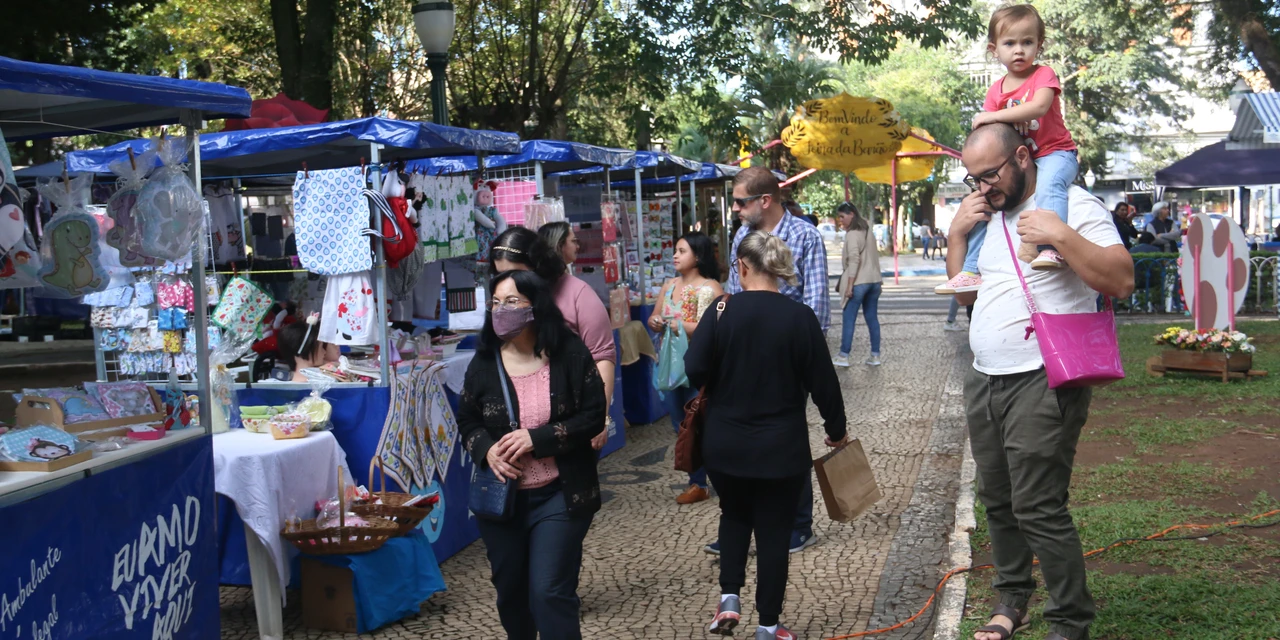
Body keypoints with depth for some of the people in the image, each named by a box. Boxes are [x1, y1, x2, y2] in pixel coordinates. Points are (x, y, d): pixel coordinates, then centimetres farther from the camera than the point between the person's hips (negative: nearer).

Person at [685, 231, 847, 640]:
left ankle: (729, 598, 11)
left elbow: (694, 372, -12)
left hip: (724, 445, 1)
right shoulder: (800, 318, -10)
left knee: (734, 515, 25)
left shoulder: (720, 313, -10)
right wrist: (837, 430, 10)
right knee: (774, 530, 10)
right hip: (781, 448, -1)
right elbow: (823, 383, -5)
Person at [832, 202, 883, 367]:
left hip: (858, 282, -8)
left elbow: (854, 260, -18)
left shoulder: (852, 234, -11)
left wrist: (849, 285, -18)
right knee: (872, 318, 10)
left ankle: (843, 356, 1)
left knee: (849, 319, -2)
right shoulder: (868, 232, 15)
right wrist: (875, 276, 19)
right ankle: (875, 355, 11)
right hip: (874, 280, 8)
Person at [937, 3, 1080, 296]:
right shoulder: (996, 91, 7)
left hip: (1054, 153, -6)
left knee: (1050, 183, -38)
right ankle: (972, 270, 6)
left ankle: (1050, 247, -50)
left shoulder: (1043, 75, -8)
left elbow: (1038, 107, -28)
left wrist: (994, 116, -27)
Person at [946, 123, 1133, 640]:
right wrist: (957, 234, 7)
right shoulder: (986, 215, 15)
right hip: (985, 380, 8)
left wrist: (1062, 236, -24)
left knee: (1038, 507, -10)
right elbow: (965, 294, 20)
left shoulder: (1072, 205, -8)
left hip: (1042, 381, -8)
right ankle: (1013, 597, 31)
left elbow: (1121, 282, -16)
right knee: (997, 500, 15)